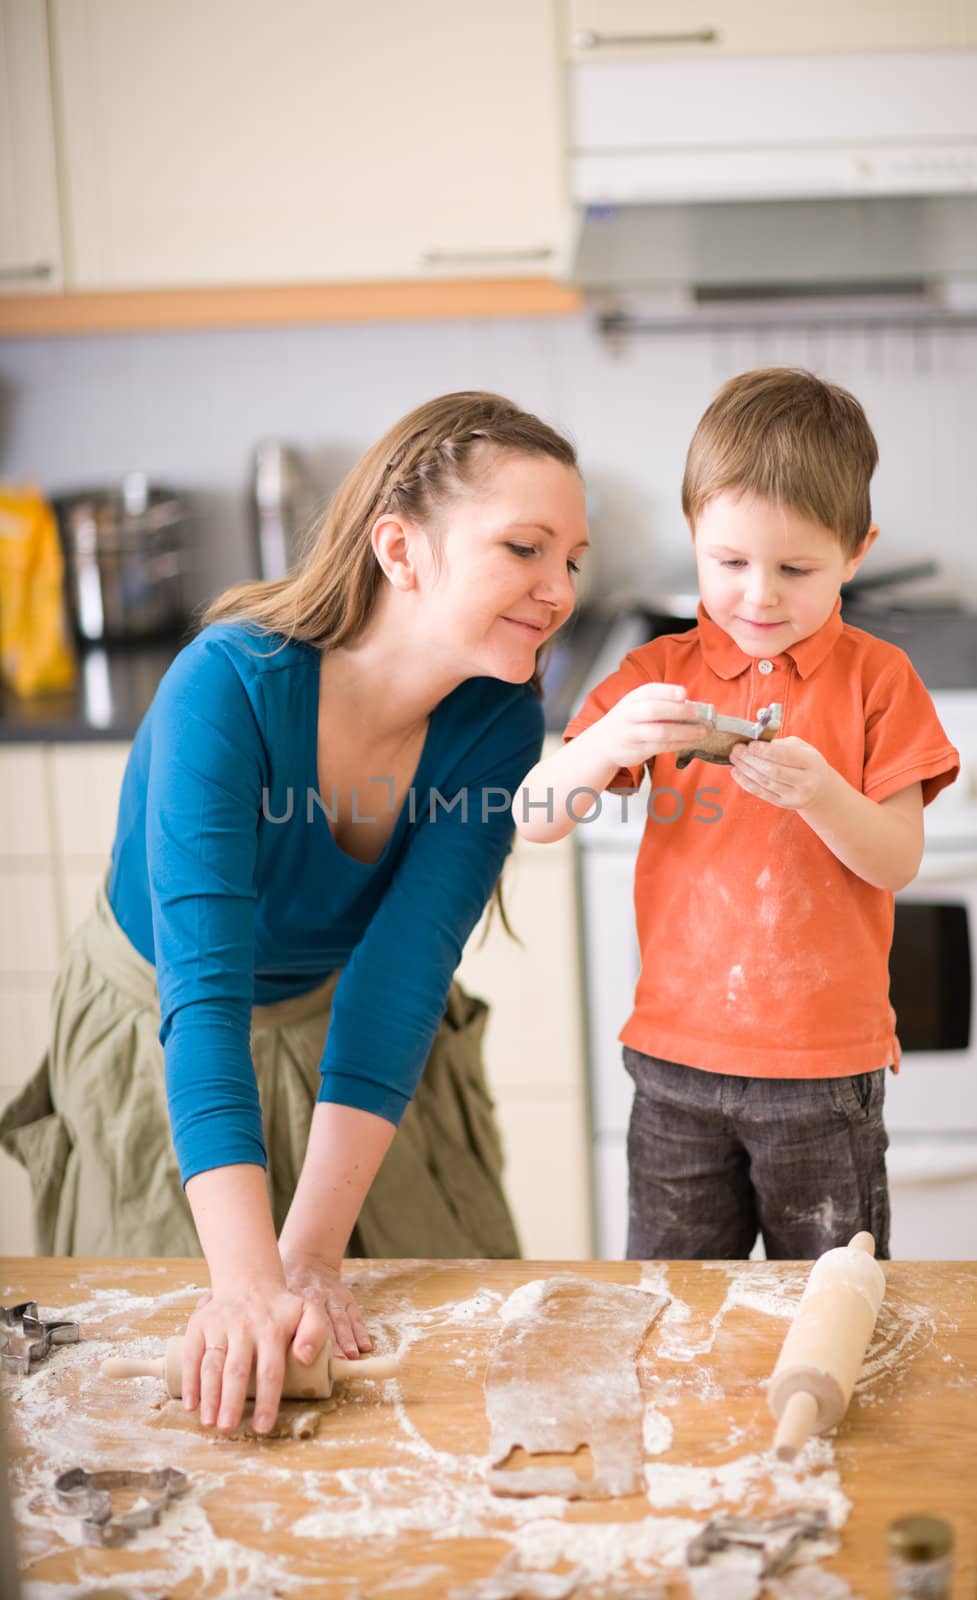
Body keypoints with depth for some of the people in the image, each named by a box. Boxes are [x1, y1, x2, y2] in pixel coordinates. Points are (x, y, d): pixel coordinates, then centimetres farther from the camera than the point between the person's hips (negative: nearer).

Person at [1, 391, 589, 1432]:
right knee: (209, 1385, 10)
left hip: (355, 1040, 3)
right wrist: (247, 1275, -55)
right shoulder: (231, 686, -35)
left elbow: (404, 967, -30)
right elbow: (205, 989, -44)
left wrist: (309, 1253, -40)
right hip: (160, 1047, -3)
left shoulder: (497, 724, -21)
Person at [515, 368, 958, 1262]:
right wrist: (607, 743, -26)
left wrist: (819, 793, -26)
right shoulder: (662, 675, 2)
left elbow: (900, 861, -6)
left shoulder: (875, 678, -1)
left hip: (827, 1064, -1)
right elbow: (535, 820, -5)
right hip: (678, 1062, 2)